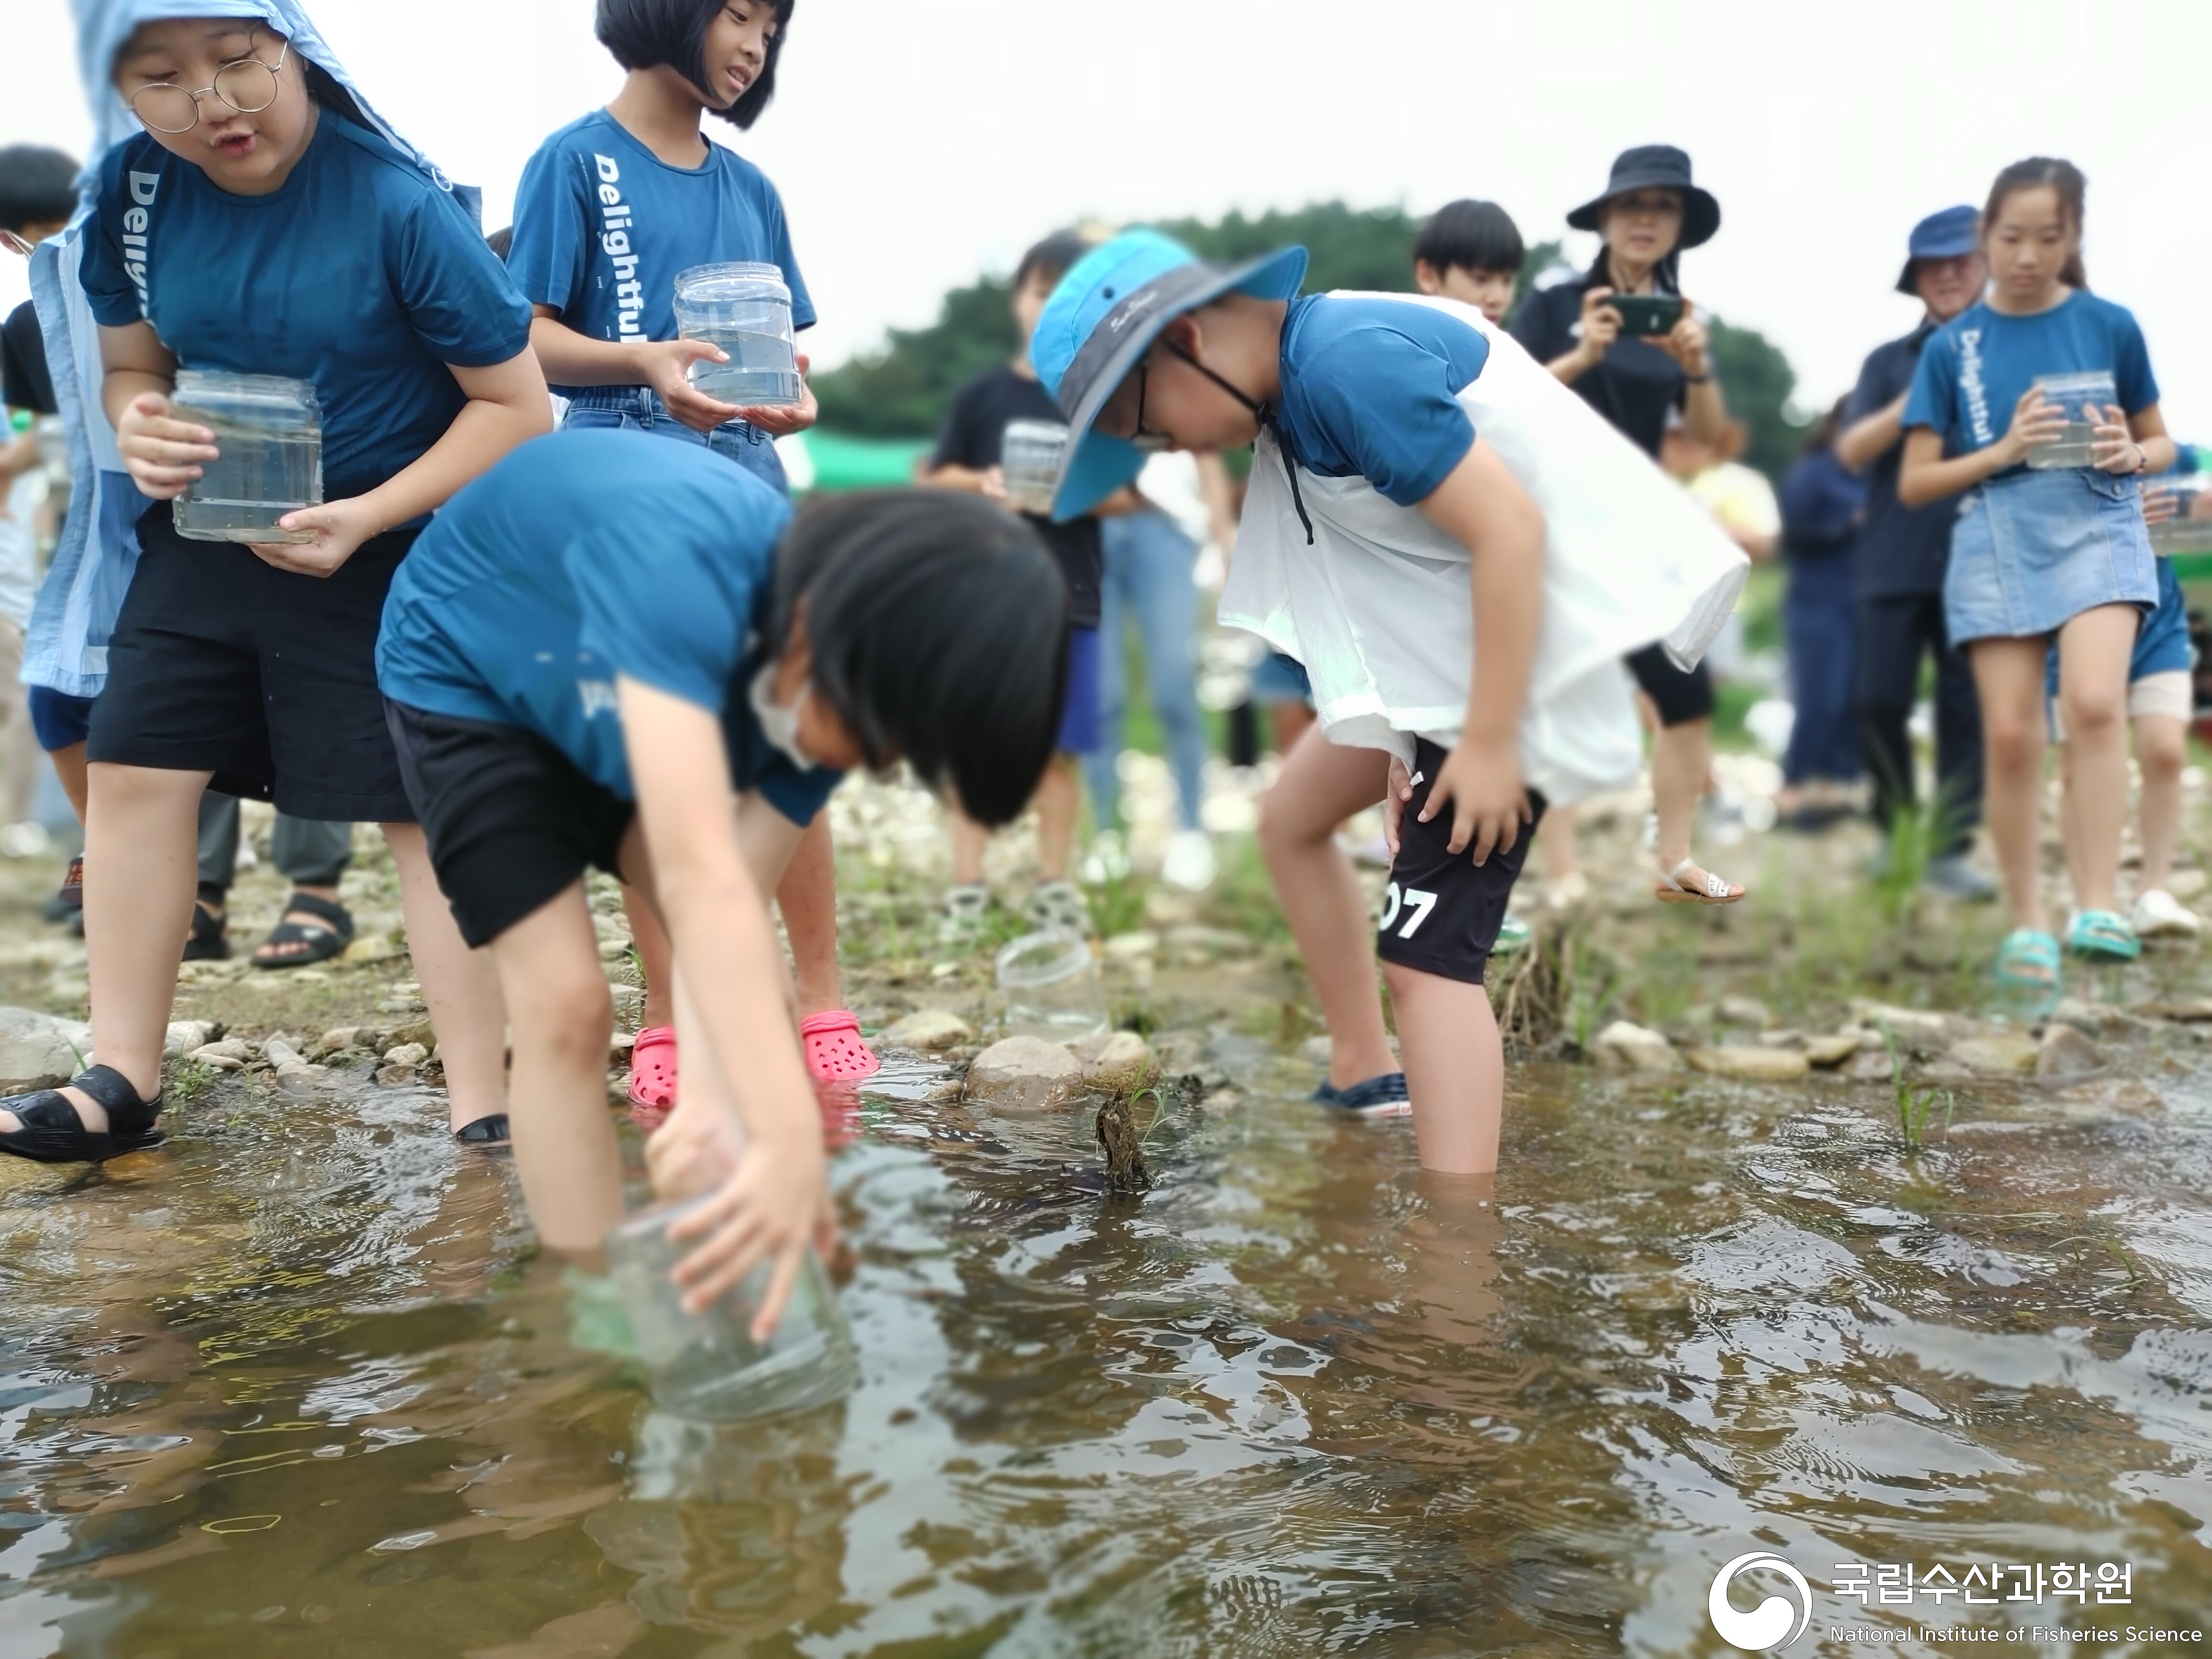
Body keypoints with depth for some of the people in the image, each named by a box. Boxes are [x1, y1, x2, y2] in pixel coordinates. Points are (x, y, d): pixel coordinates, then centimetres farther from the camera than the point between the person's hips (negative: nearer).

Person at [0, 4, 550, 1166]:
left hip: (386, 548, -6)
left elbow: (518, 405, -16)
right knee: (130, 773, 5)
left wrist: (366, 518, -24)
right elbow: (132, 363, 10)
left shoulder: (398, 203, -20)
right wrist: (138, 427, -14)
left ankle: (481, 1111, 5)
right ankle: (122, 1086, 18)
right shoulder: (133, 188, -4)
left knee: (422, 809, -5)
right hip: (205, 535, 6)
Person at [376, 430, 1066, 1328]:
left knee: (750, 984, -3)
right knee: (565, 1003, -16)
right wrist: (791, 1138, -57)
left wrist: (710, 1097, -42)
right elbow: (697, 876, -52)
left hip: (619, 695, 5)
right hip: (470, 670, -5)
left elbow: (741, 904, -25)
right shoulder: (685, 558, -44)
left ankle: (787, 1292, 10)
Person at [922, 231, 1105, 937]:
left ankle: (1054, 883, 15)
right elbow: (936, 478, 9)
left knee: (1059, 746, 5)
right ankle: (966, 880, 10)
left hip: (1069, 595, 0)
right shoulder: (980, 395, 6)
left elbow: (1126, 493, 3)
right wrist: (982, 483, -11)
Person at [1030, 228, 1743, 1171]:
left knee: (1426, 954, -13)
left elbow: (1510, 530, -25)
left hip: (1524, 656, -10)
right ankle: (1364, 1083, 31)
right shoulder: (1295, 383, 7)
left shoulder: (1348, 360, -22)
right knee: (1292, 819, 21)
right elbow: (1388, 560, 6)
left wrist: (1489, 742, -22)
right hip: (1441, 652, 10)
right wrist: (1413, 736, -1)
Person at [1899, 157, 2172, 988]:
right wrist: (2004, 450, -12)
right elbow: (1915, 484, 3)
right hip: (1997, 542, 1)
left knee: (2094, 703, -23)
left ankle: (2099, 906, -18)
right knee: (2010, 734, 0)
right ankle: (2026, 922, 13)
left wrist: (2129, 454, -10)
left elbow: (2162, 444, 14)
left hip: (2097, 528, -1)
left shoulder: (2111, 326, 3)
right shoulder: (1952, 346, 3)